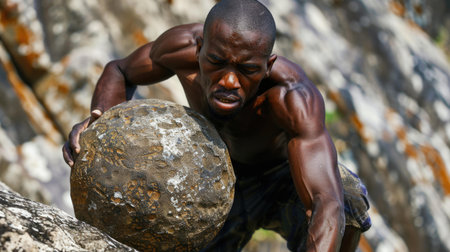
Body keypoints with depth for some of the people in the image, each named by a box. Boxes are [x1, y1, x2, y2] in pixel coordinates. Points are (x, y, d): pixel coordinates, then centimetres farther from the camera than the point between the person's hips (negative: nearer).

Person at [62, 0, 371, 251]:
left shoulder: (294, 95, -44)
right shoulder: (184, 45, -32)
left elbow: (327, 207, -53)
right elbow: (119, 72, -11)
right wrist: (100, 119, -33)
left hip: (289, 175, -3)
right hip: (226, 182, 3)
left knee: (349, 198, -36)